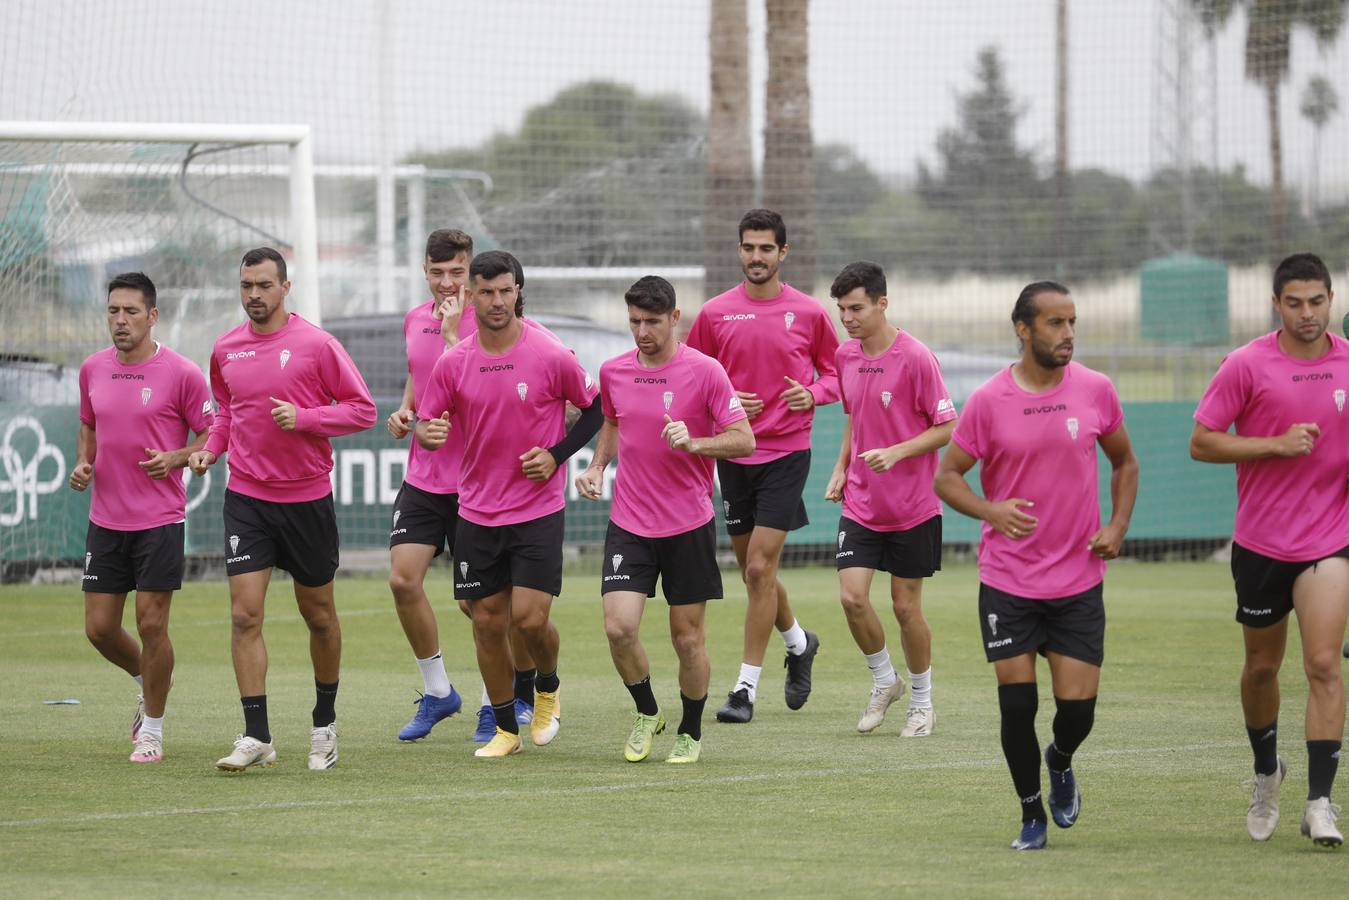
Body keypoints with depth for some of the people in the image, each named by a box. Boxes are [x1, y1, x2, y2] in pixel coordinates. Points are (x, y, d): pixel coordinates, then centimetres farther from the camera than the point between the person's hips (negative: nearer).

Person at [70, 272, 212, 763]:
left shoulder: (181, 373, -8)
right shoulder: (93, 369, 7)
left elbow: (211, 437, -2)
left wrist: (175, 458, -20)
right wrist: (83, 463, 3)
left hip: (160, 520, -5)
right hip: (105, 519, 5)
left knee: (151, 624, -5)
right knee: (99, 628, 4)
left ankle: (153, 728, 12)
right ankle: (148, 682, 34)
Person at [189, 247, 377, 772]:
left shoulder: (315, 344, -8)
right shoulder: (226, 350, 5)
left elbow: (362, 409, -7)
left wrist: (304, 418, -19)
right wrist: (210, 448, 4)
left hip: (307, 498, -2)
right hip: (246, 497, 2)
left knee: (319, 614, 11)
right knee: (244, 615, -10)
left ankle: (325, 723, 29)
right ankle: (256, 737, -9)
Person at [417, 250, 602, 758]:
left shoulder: (551, 357, -9)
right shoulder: (453, 363, -1)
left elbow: (595, 407, 3)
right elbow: (426, 423, 6)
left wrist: (557, 454, -8)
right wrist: (427, 433, -18)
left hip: (538, 510, -3)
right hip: (477, 514, 3)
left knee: (530, 617, -12)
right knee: (488, 621, 4)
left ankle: (548, 688, 21)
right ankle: (506, 729, 19)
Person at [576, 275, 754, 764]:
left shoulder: (705, 371, -9)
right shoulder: (613, 371, 4)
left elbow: (744, 440, -9)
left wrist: (693, 443, -25)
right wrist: (597, 466, 7)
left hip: (689, 526, -3)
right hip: (629, 525, 3)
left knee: (687, 637, 4)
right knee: (618, 627, -12)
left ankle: (690, 733, 25)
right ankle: (646, 712, 14)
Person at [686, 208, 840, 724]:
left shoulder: (808, 313, -1)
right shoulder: (714, 314, 3)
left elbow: (835, 372, 9)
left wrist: (812, 394, -12)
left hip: (786, 452, -3)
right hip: (732, 452, 3)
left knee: (760, 569, -11)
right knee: (753, 571, 11)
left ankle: (746, 687, -5)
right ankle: (799, 642, 40)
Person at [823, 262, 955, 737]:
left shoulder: (915, 358, -15)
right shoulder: (845, 357, 4)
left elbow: (947, 427, -12)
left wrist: (896, 453, -24)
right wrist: (841, 468, 7)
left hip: (913, 507, -4)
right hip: (860, 503, 4)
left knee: (905, 606, 2)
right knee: (852, 596, -9)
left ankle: (922, 701, 21)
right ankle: (883, 680, 15)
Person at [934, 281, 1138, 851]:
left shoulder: (1096, 391, -1)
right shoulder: (988, 401, -6)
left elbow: (1124, 462, 14)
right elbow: (946, 476, 1)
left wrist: (1118, 526, -1)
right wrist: (990, 510, -17)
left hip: (1079, 579, 1)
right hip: (1007, 580, -1)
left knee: (1078, 706, -3)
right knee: (1017, 702, -4)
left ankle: (1060, 762, 33)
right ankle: (1031, 814, 16)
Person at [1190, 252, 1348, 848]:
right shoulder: (1248, 365, -7)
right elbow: (1201, 443, -7)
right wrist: (1277, 444, -17)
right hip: (1260, 543, 0)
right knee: (1261, 666, 13)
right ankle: (1266, 772, 38)